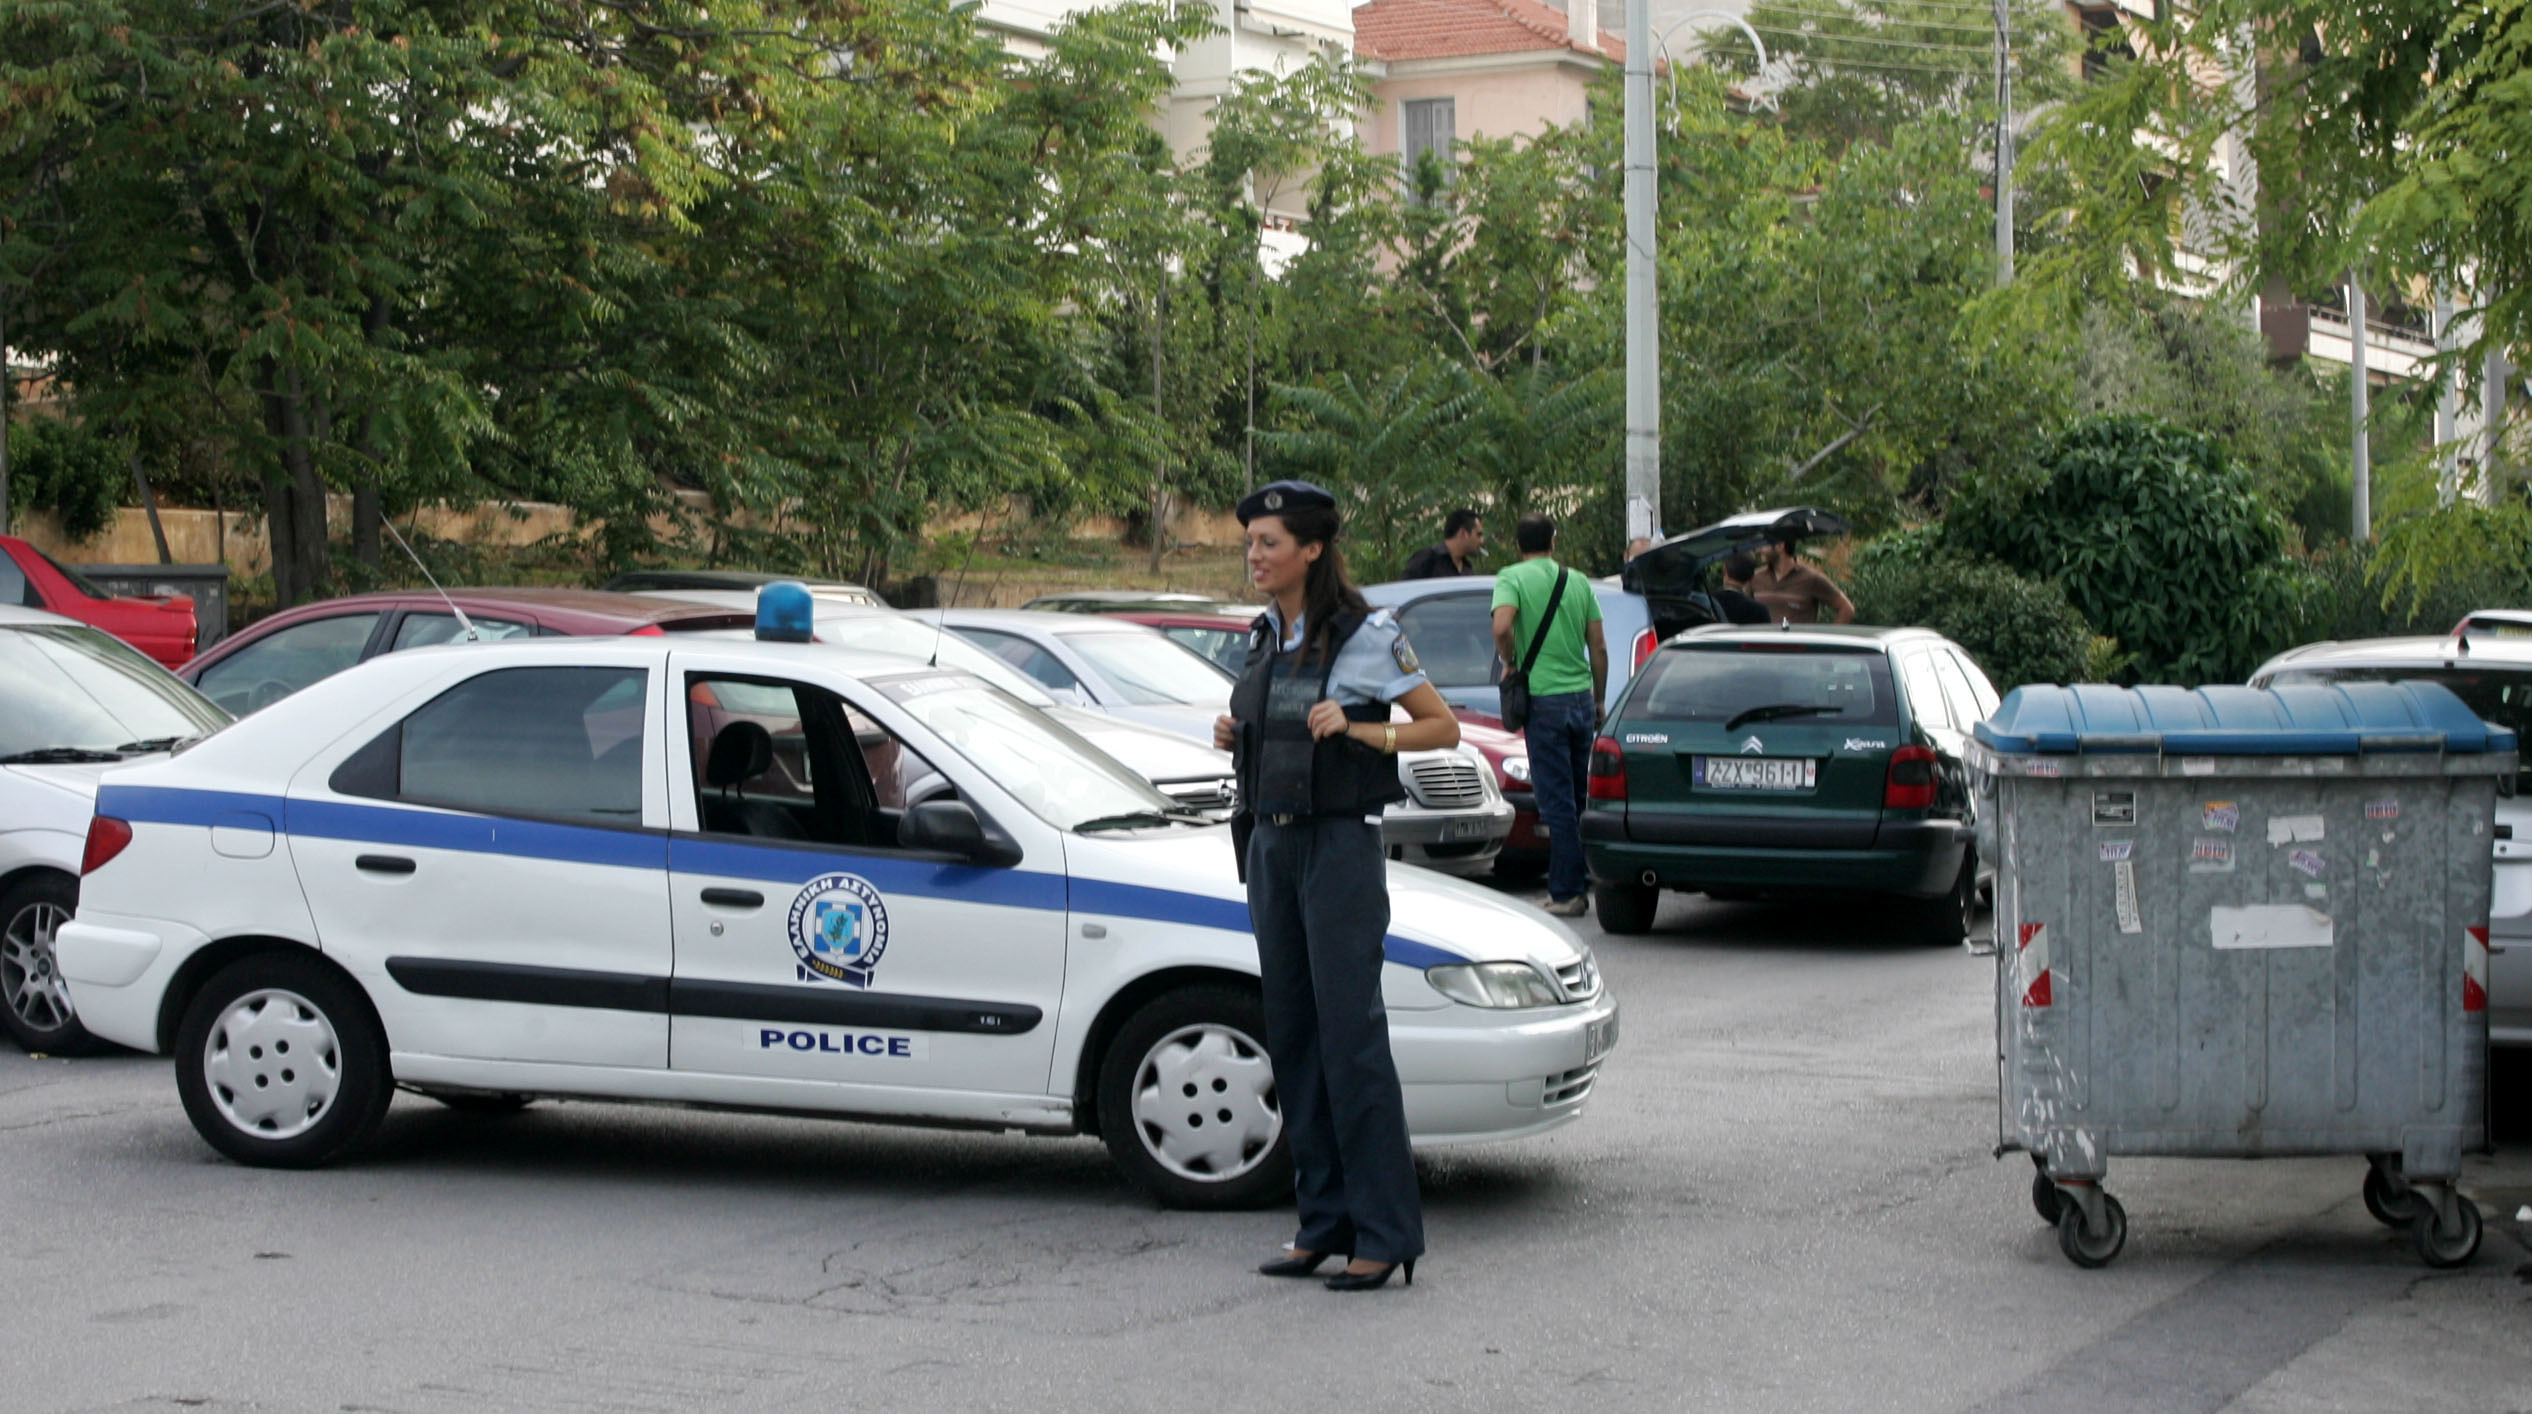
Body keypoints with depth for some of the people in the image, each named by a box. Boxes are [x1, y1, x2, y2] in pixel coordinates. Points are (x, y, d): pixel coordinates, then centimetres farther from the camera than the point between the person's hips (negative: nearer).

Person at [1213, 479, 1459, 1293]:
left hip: (1340, 844, -7)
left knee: (1350, 1034, -9)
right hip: (1270, 843, 8)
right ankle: (1325, 1223, 14)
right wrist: (1236, 737, 5)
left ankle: (1385, 1233, -5)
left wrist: (1355, 729, -18)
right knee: (1293, 1037, 8)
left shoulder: (1366, 636, -7)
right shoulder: (1266, 640, 13)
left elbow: (1443, 728, -6)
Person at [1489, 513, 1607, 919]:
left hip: (1545, 701, -5)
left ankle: (1567, 893, -2)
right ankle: (1571, 887, 17)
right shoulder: (1578, 582, 10)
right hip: (1581, 697, 5)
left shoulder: (1513, 578, -4)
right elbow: (1599, 648, 11)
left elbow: (1502, 627, -22)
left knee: (1557, 802, -2)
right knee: (1576, 798, 13)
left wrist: (1509, 663, -3)